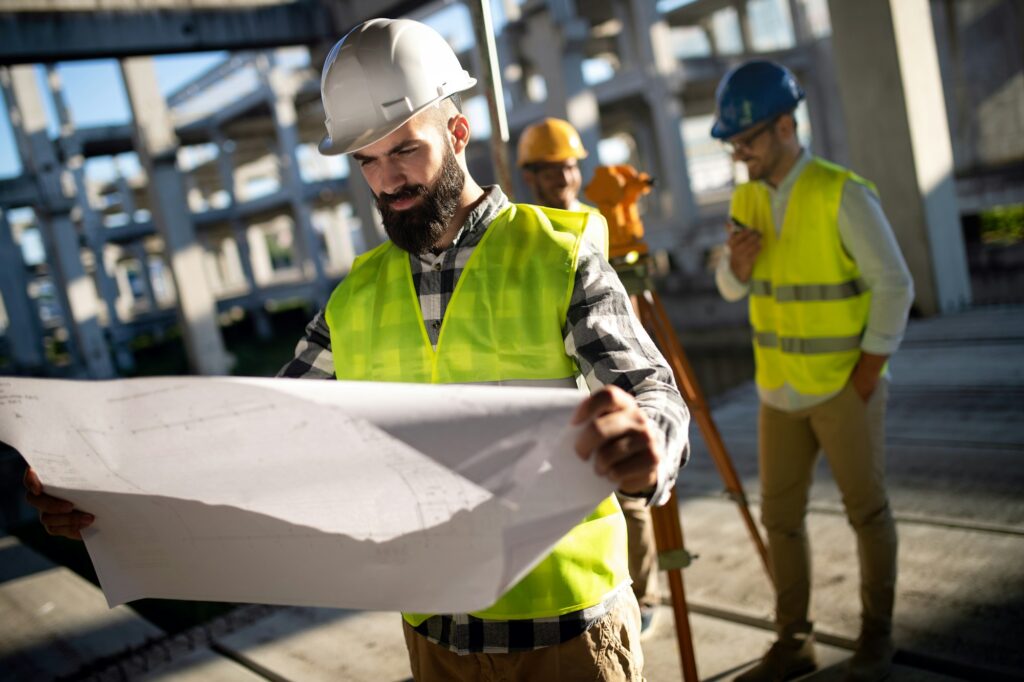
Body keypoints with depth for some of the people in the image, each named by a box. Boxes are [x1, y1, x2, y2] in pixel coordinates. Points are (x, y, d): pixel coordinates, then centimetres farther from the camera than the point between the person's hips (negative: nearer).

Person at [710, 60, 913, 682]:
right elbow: (732, 290, 11)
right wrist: (738, 263, -12)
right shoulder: (746, 199, 4)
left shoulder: (843, 195, -14)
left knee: (867, 511, 8)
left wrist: (867, 375, -12)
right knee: (780, 514, 9)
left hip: (844, 387, -5)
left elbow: (894, 286, -12)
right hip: (780, 387, 6)